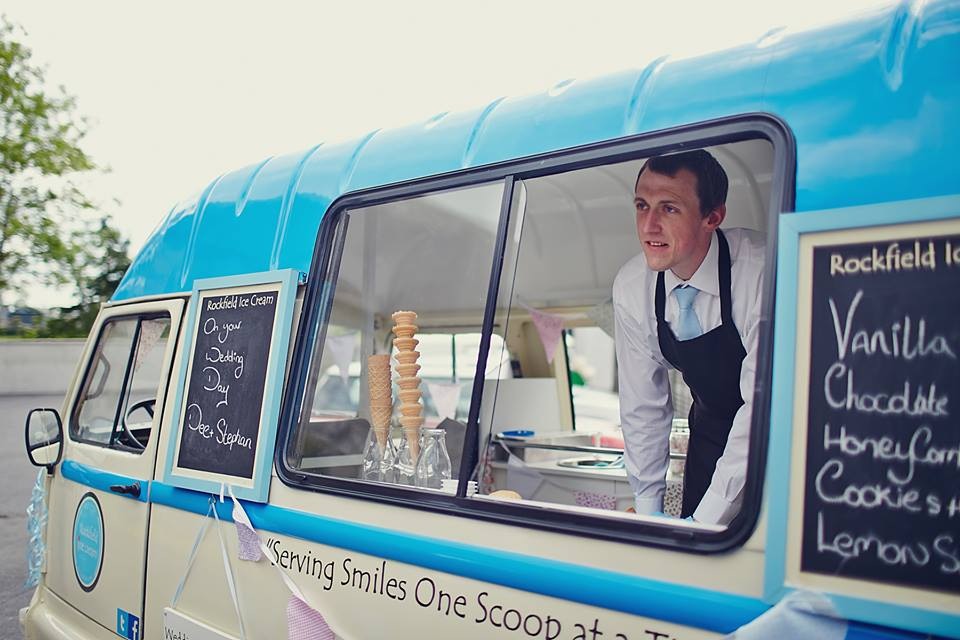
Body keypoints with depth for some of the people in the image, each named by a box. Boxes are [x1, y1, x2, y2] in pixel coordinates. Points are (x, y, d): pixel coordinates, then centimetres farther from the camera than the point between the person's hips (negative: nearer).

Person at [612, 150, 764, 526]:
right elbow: (642, 405, -6)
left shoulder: (760, 274, -30)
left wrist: (704, 521, -28)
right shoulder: (630, 287, -15)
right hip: (711, 426, 3)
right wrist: (649, 512, -5)